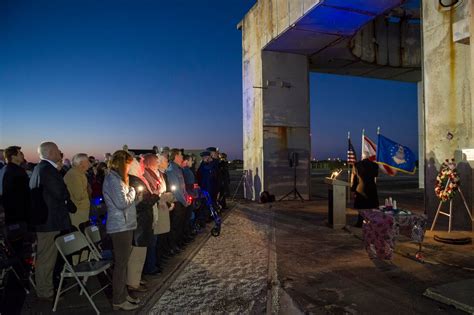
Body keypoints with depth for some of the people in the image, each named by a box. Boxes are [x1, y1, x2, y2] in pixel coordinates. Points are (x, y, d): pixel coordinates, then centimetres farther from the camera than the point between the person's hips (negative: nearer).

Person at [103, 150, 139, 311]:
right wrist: (132, 191, -10)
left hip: (124, 225, 10)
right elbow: (123, 203, -24)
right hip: (120, 227, -10)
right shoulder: (113, 179, -18)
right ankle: (118, 301, 11)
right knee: (121, 263, 0)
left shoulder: (116, 178, 14)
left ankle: (123, 294, 29)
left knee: (122, 262, 17)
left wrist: (130, 191, 2)